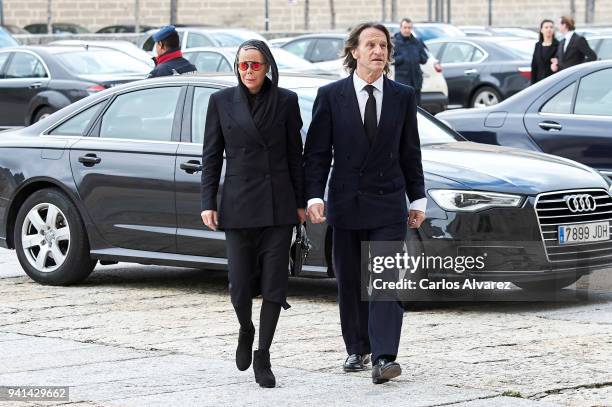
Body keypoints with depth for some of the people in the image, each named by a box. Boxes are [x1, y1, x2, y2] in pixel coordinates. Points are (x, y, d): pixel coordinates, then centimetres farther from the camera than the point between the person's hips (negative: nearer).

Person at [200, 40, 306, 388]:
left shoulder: (285, 101, 3)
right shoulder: (222, 101, 4)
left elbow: (295, 154, 7)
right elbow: (211, 156, 5)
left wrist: (301, 202, 4)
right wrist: (208, 203, -1)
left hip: (278, 204, 0)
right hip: (239, 204, 0)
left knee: (274, 282, -3)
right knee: (241, 285, -1)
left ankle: (263, 357, 7)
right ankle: (246, 331, 30)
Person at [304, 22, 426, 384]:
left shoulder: (403, 96, 4)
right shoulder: (330, 96, 0)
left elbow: (410, 153, 10)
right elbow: (317, 153, 0)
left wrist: (418, 199, 8)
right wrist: (314, 197, -10)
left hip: (388, 205, 0)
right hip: (346, 205, 1)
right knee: (350, 283, 9)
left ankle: (384, 357, -17)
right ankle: (357, 350, 23)